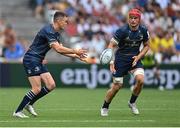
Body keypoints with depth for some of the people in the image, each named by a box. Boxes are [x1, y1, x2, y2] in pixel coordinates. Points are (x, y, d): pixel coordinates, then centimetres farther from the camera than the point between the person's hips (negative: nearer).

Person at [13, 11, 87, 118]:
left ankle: (29, 104, 12)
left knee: (51, 85, 2)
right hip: (31, 60, -10)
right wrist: (75, 51, -18)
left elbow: (61, 50, 15)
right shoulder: (48, 31, -19)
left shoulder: (57, 33, 12)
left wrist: (76, 56, 6)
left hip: (38, 61, 10)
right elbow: (58, 49, -25)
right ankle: (17, 111, -6)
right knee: (37, 89, -13)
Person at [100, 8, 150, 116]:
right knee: (117, 86, -3)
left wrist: (138, 57, -6)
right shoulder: (122, 31, -19)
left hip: (135, 58, 3)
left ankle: (132, 103, 6)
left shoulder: (143, 30, -6)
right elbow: (111, 46, -17)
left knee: (140, 80, -20)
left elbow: (146, 46, 10)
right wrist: (111, 62, -31)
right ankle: (105, 108, 21)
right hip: (121, 59, -3)